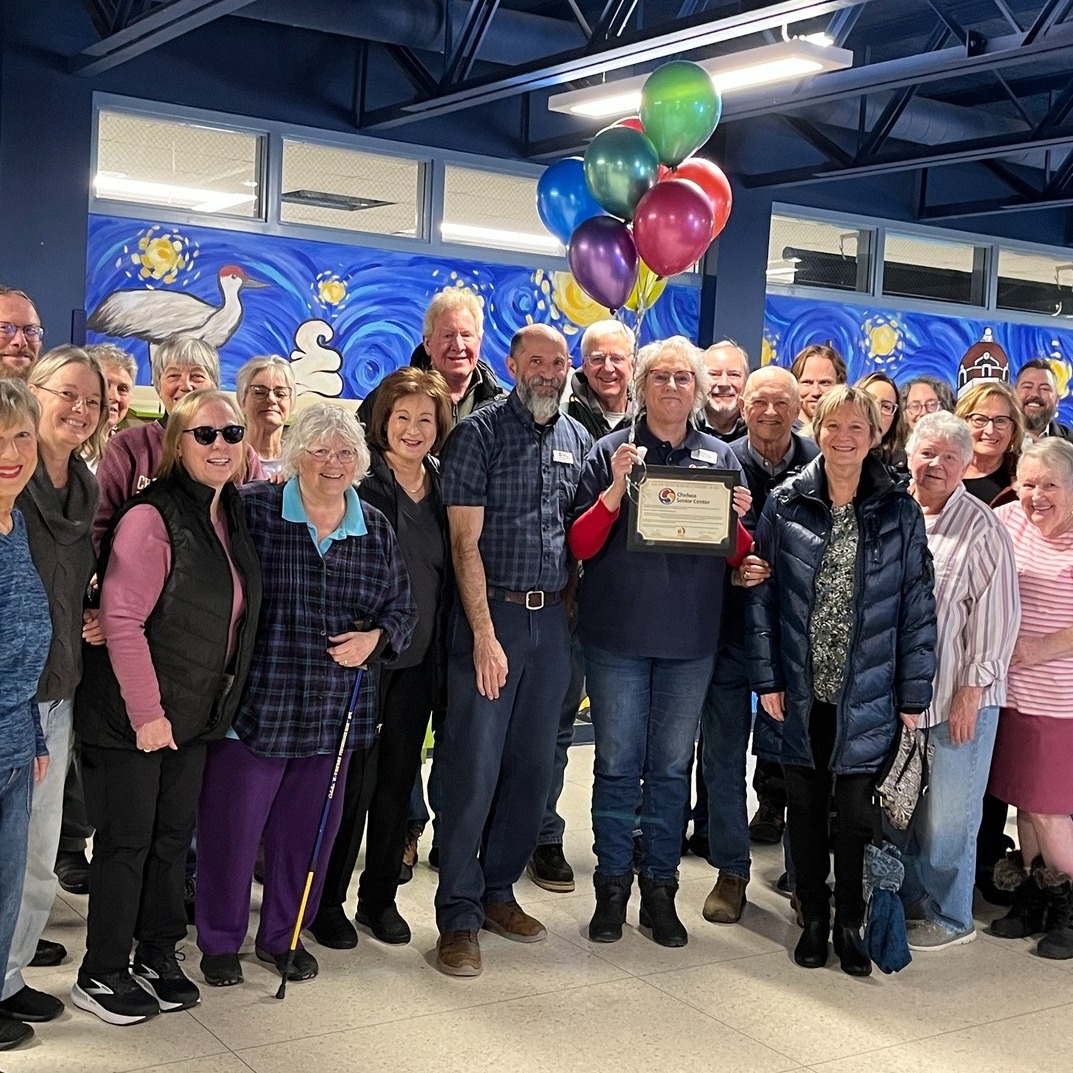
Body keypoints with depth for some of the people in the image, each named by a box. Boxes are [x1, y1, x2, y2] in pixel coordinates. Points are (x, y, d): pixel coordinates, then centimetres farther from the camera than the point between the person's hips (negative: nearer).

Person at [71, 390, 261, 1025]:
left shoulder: (235, 517, 7)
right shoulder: (151, 518, -18)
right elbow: (121, 619, -21)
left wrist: (223, 700, 13)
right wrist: (146, 711, -20)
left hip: (196, 713, 7)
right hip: (132, 715, -7)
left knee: (174, 836, 16)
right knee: (126, 841, 3)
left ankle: (158, 955, 30)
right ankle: (101, 976, 17)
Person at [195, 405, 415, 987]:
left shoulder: (376, 529, 7)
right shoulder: (253, 509, -5)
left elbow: (401, 606, 13)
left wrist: (375, 638, -5)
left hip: (334, 712, 4)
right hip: (255, 701, -3)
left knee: (308, 828, 13)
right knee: (232, 824, 5)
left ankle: (283, 935, 32)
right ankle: (220, 940, 24)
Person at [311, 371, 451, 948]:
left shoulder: (443, 486, 8)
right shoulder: (362, 484, -9)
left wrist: (440, 646, 10)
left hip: (419, 658, 5)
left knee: (399, 778, 12)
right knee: (355, 777, 0)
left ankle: (380, 896, 26)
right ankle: (328, 900, 16)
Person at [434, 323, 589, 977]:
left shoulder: (578, 439, 11)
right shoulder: (480, 433, -5)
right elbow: (466, 542, -9)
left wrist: (572, 610, 6)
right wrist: (485, 633, -15)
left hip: (554, 617, 5)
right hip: (491, 612, -5)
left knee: (534, 767, 10)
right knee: (474, 769, -4)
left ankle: (498, 890, 25)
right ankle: (459, 916, 5)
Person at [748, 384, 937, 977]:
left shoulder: (899, 511, -2)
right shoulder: (786, 504, -1)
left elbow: (917, 605, -1)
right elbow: (761, 593, 1)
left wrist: (914, 694, -2)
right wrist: (767, 677, -4)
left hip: (867, 694, -1)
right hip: (801, 690, 1)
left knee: (857, 811, 5)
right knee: (805, 806, 12)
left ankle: (850, 923, 24)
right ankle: (813, 917, 28)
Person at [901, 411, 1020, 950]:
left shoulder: (982, 527, -10)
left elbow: (996, 613, -12)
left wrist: (972, 689, -15)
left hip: (958, 695, -5)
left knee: (948, 814, 3)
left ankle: (949, 918, 19)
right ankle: (909, 895, 34)